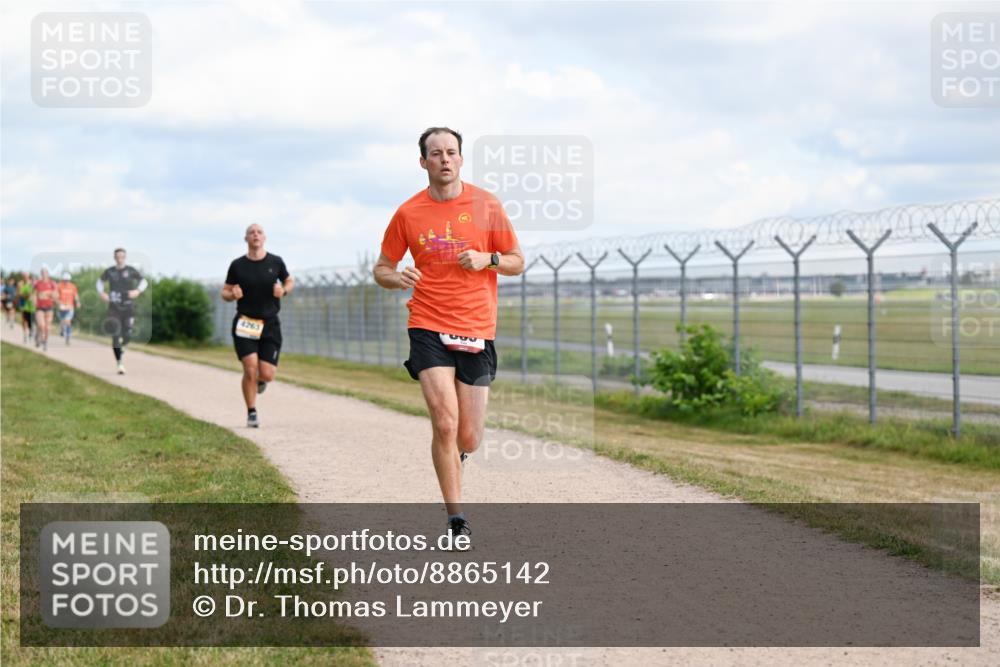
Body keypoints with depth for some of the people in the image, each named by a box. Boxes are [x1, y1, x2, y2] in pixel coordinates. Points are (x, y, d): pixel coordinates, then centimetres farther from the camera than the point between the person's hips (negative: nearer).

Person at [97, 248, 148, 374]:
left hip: (128, 307, 0)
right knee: (115, 336, -10)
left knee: (127, 335, -1)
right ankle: (120, 363, -7)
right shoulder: (109, 271, 3)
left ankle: (121, 348, 35)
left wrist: (138, 291, -10)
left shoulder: (131, 271, -1)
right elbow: (100, 281, 19)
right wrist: (101, 293, 1)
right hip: (114, 307, 0)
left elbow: (144, 282, 8)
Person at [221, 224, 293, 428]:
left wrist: (283, 291, -6)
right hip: (245, 324, -1)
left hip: (270, 324, 1)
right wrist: (232, 295, -16)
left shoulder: (275, 262, 3)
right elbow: (225, 293, 8)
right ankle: (252, 413, 4)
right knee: (250, 369, -13)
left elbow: (289, 282, 17)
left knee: (267, 375, -5)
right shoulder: (237, 265, 0)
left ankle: (260, 380, 33)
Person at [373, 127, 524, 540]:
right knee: (445, 422, -17)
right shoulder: (408, 213, 2)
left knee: (469, 440, 2)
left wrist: (488, 259, -12)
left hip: (478, 333, 1)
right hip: (429, 328, -1)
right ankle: (456, 519, -6)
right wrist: (396, 278, -13)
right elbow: (381, 269, 11)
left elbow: (517, 262, 9)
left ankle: (452, 456, 41)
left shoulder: (486, 205, 2)